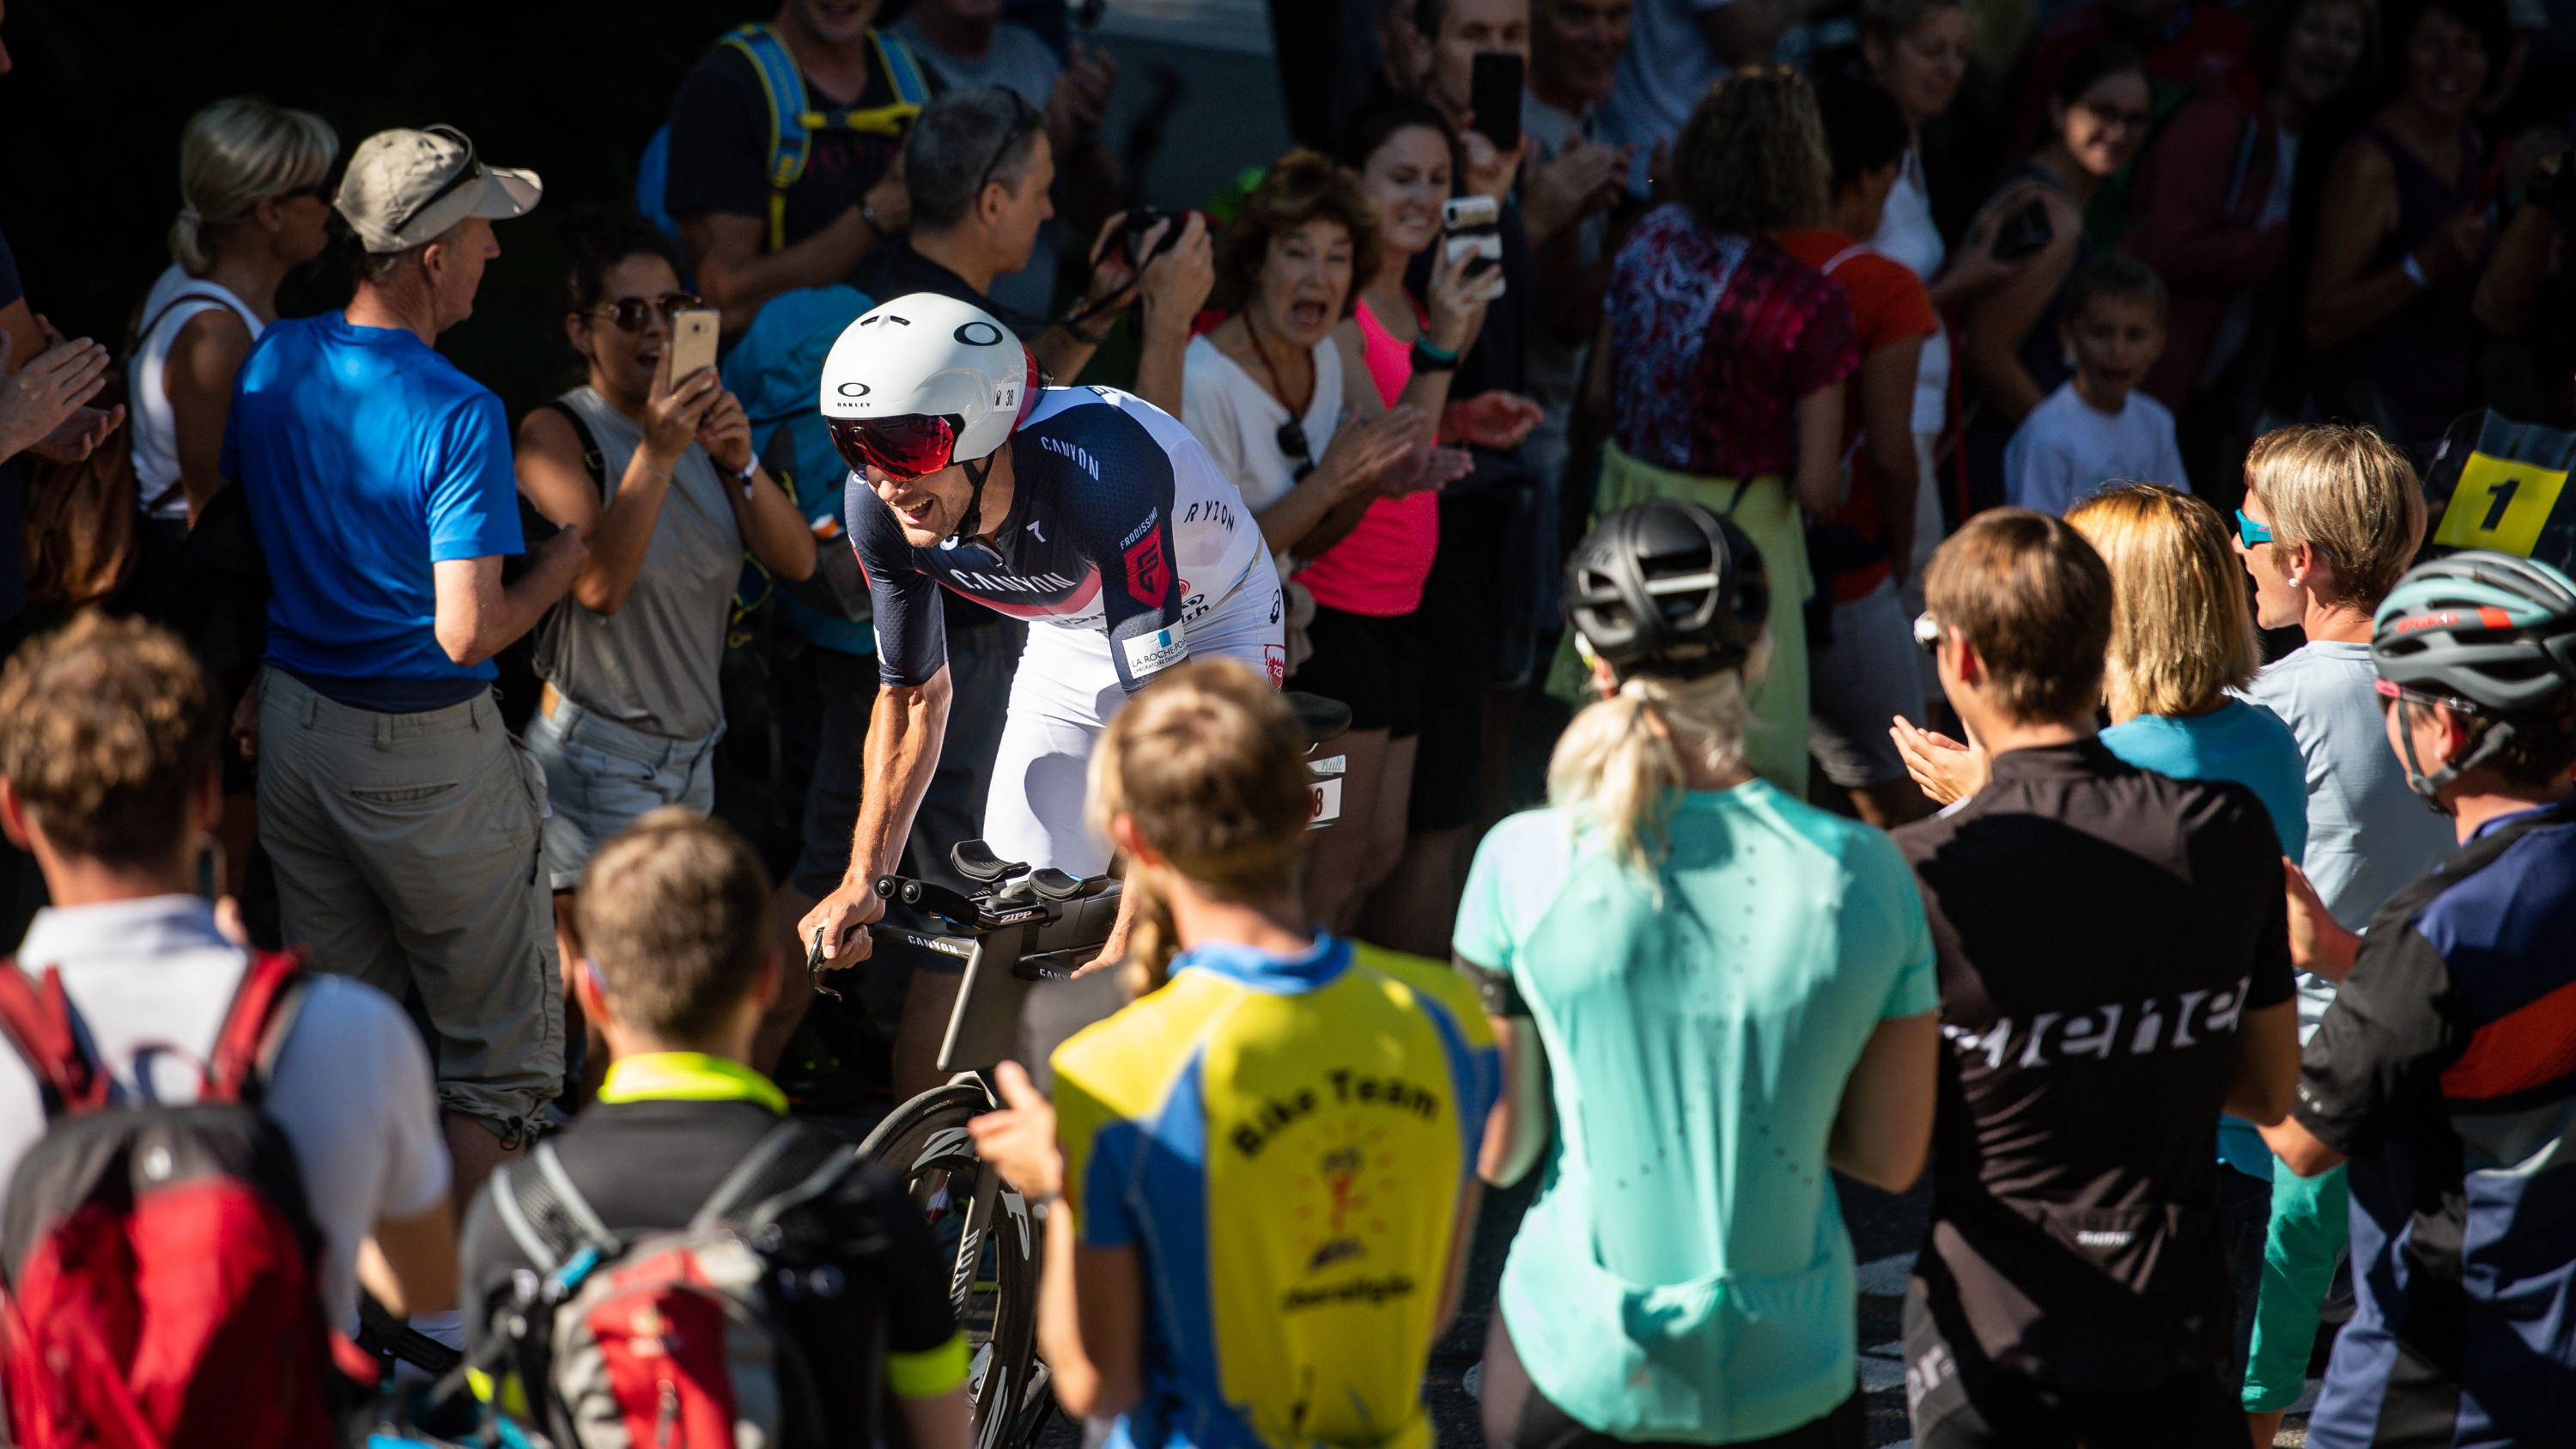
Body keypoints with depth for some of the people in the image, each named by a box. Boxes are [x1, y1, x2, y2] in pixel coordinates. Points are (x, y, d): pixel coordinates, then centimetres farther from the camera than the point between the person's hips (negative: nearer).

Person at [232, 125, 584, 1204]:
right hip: (425, 751, -7)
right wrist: (565, 558, -7)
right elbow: (469, 632, -23)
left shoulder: (271, 362, -2)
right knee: (499, 1053, 6)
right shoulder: (459, 416, -22)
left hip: (291, 724, 7)